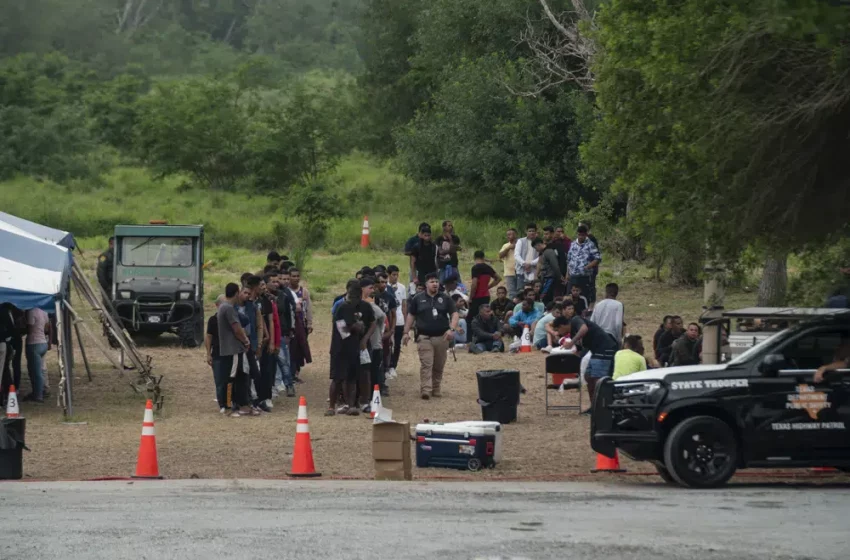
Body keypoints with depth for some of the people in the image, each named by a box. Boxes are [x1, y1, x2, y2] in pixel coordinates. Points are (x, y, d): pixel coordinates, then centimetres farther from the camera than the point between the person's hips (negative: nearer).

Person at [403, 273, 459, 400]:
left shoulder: (445, 299, 6)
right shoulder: (418, 299, 5)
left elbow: (454, 314, 0)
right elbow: (411, 316, 10)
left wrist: (452, 329, -16)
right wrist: (406, 333, 3)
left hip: (441, 337, 2)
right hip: (424, 337, -2)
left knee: (439, 366, 9)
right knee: (426, 364, -13)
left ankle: (436, 389, 21)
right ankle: (425, 390, -19)